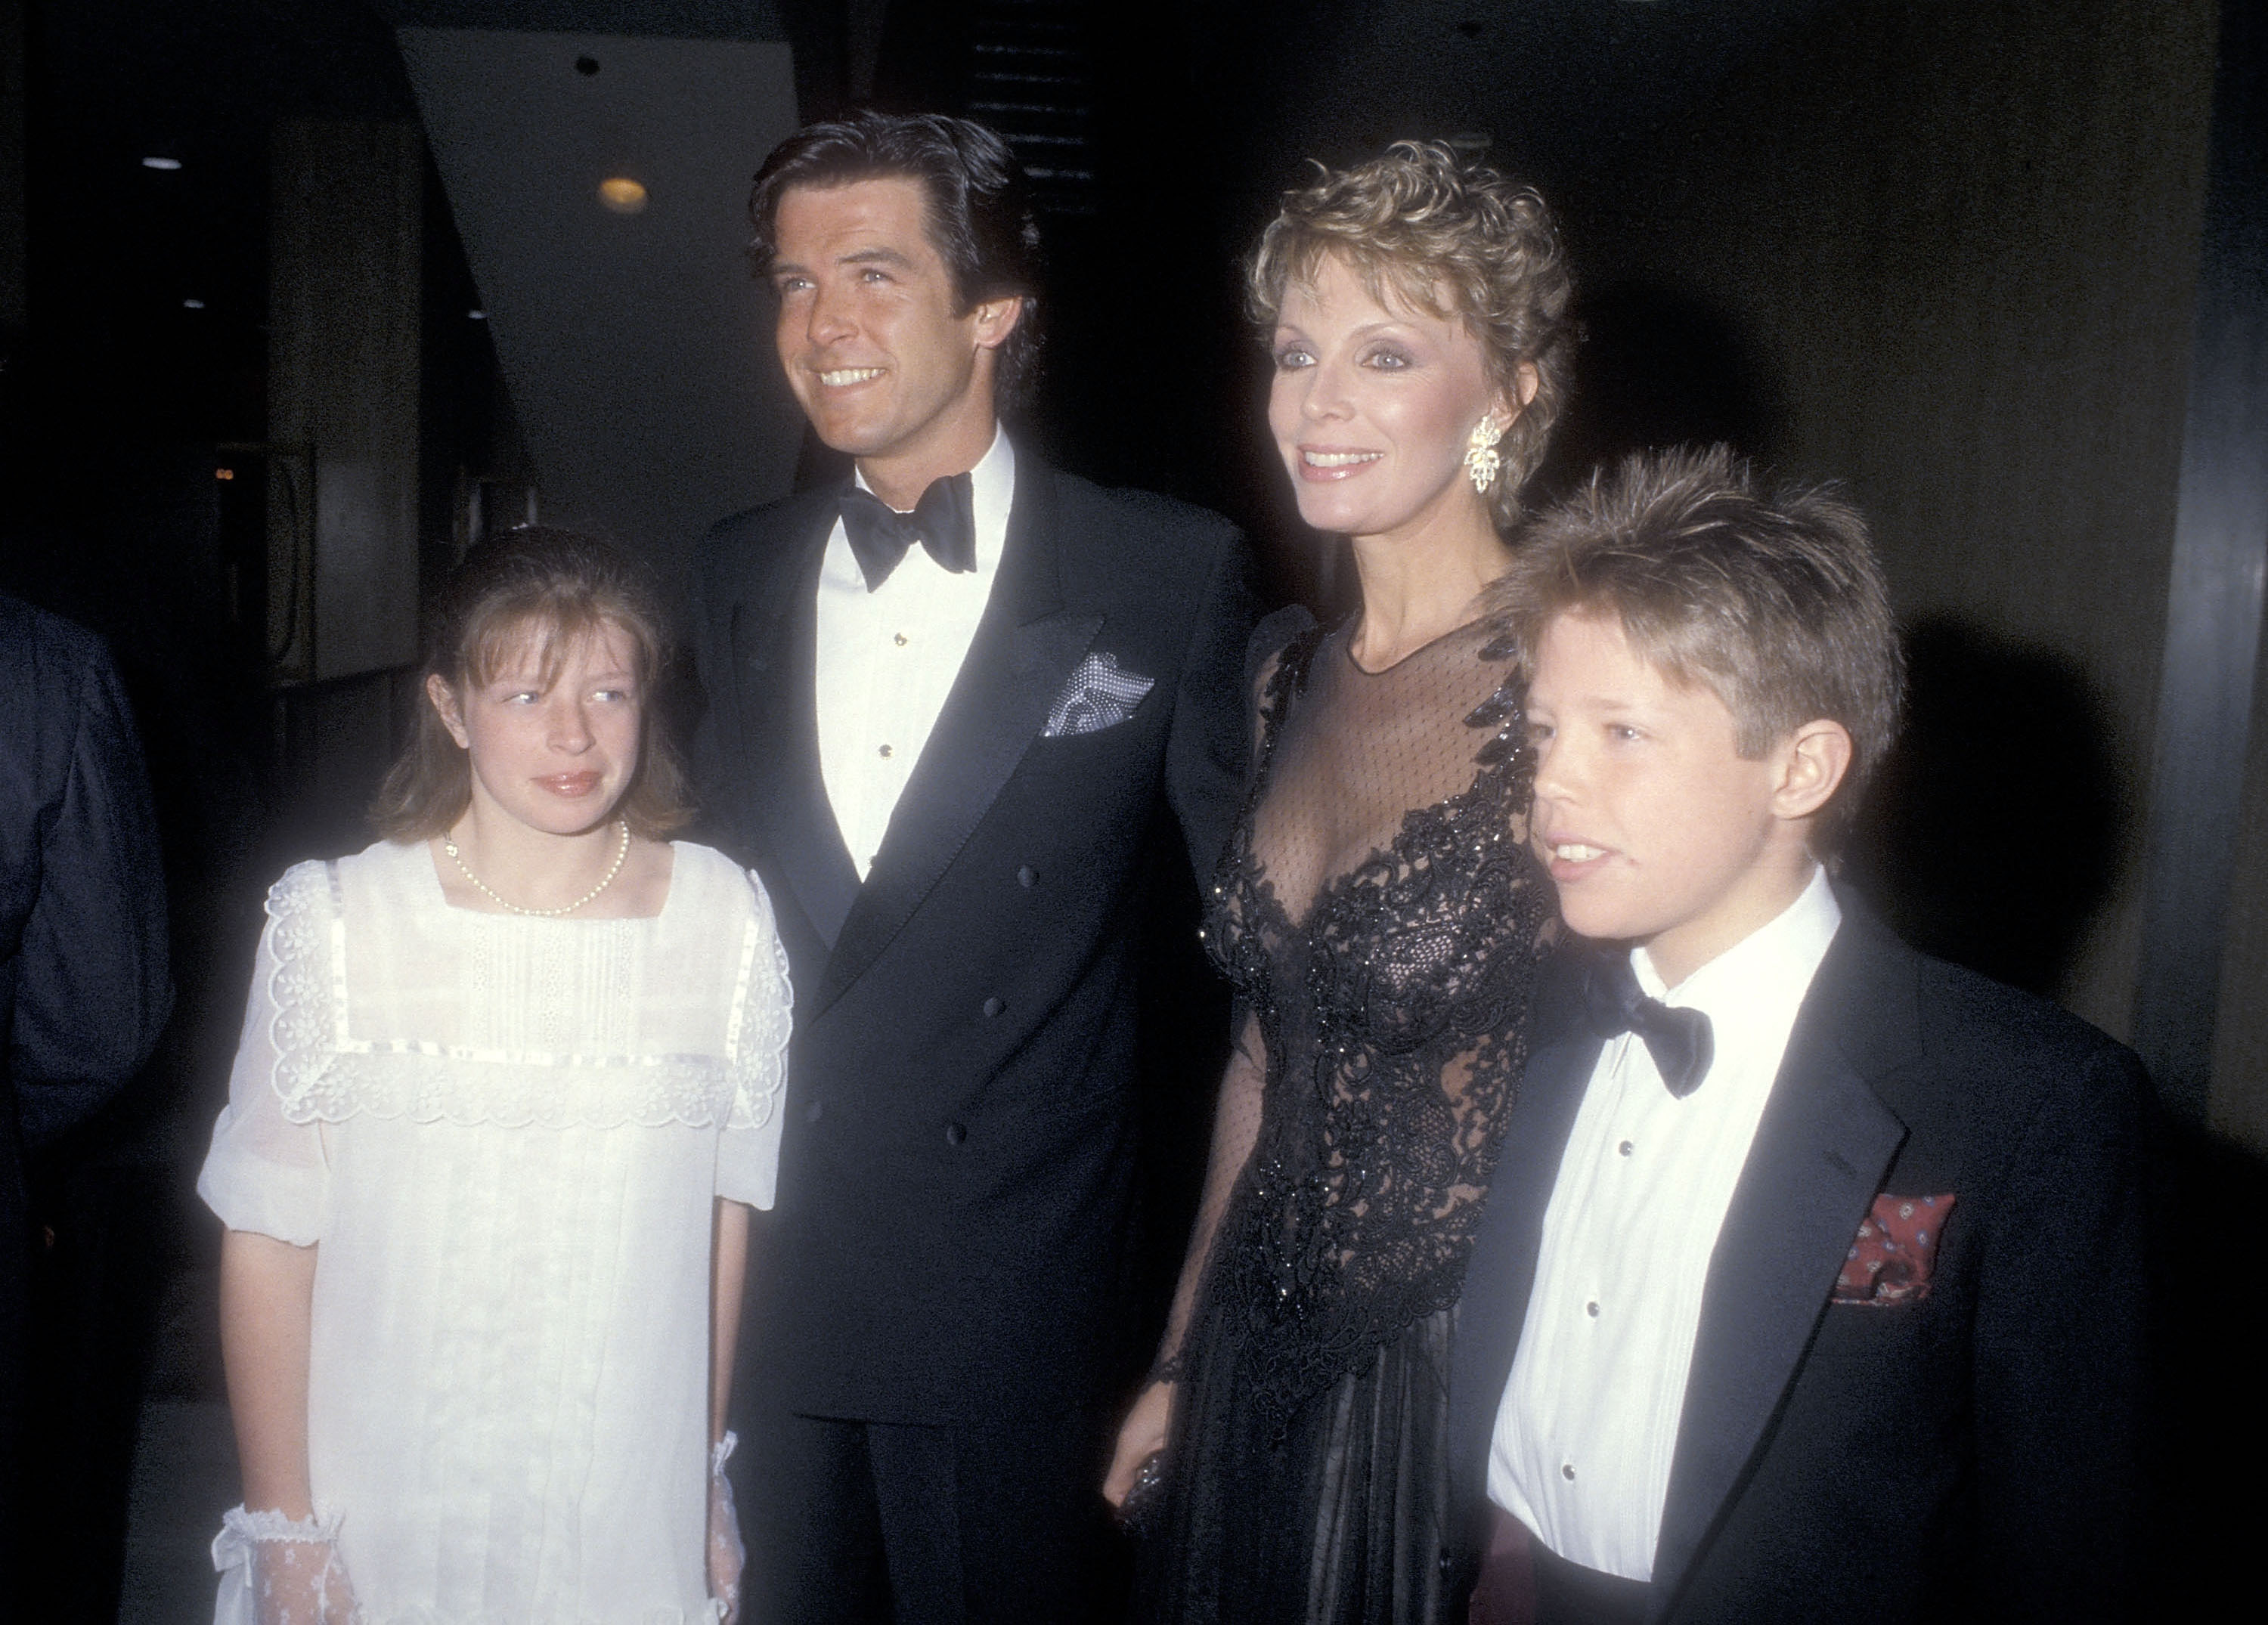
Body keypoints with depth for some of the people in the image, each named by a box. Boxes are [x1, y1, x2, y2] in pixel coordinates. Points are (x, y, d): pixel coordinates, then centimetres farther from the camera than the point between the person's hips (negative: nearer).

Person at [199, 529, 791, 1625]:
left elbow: (722, 1226, 1)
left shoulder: (726, 921, -5)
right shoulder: (335, 925, -10)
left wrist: (710, 1489, 6)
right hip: (384, 1530, -1)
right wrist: (285, 1534, -3)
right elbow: (266, 1244, -5)